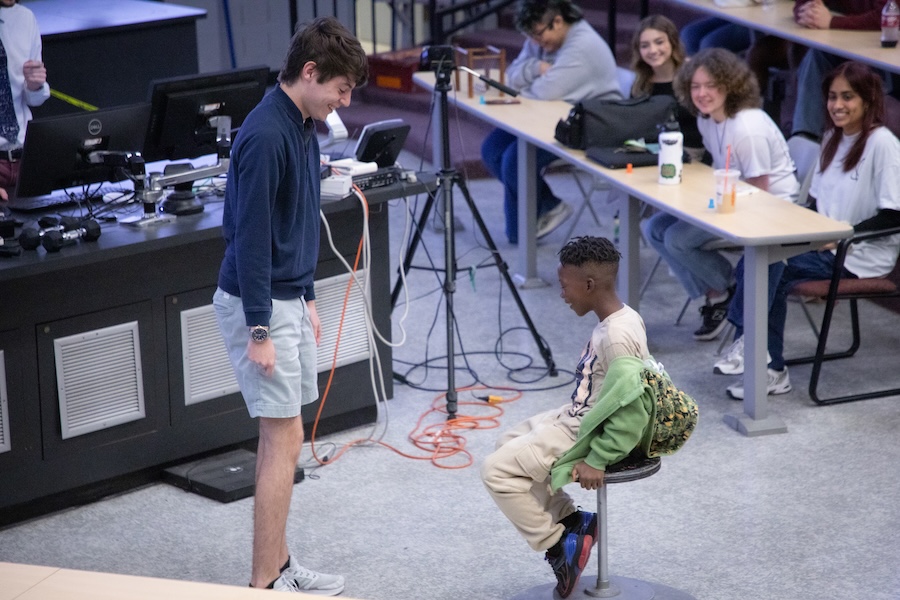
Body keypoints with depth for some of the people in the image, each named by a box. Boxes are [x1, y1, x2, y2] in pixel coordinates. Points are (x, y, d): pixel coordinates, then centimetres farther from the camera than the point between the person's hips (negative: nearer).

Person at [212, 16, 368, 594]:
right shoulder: (265, 135, -21)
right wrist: (259, 331, -21)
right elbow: (250, 236, -22)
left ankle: (279, 564, 20)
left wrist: (307, 298, 21)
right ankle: (266, 583, 0)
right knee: (284, 438, -7)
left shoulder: (304, 127, 9)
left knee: (282, 437, 12)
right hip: (260, 303, -9)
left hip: (288, 297, 9)